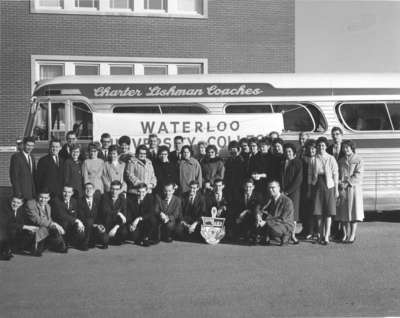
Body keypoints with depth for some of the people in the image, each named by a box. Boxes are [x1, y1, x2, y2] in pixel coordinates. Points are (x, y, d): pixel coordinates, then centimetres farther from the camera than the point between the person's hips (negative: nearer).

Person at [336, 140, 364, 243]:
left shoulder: (358, 160, 1)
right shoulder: (341, 161, 15)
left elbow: (358, 175, -8)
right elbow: (337, 174, 12)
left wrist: (347, 183, -14)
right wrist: (340, 182, -7)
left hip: (354, 188, -4)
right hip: (342, 189, 4)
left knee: (353, 211, -3)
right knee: (343, 212, 3)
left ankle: (352, 235, 3)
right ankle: (345, 234, 10)